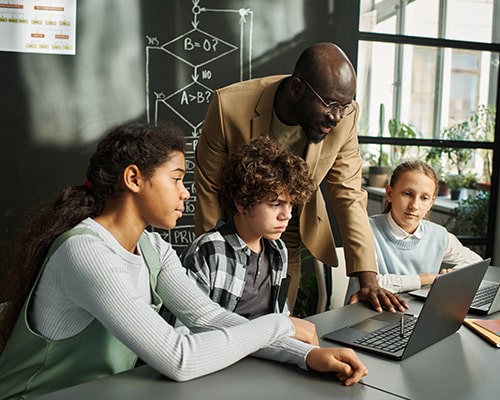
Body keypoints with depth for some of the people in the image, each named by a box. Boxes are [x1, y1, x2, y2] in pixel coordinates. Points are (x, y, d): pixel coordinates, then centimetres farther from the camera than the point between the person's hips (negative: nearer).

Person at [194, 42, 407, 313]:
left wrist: (369, 281, -19)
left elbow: (349, 195, -13)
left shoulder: (344, 117, -19)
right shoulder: (230, 106, -26)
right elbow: (210, 189, -15)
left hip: (289, 240, 2)